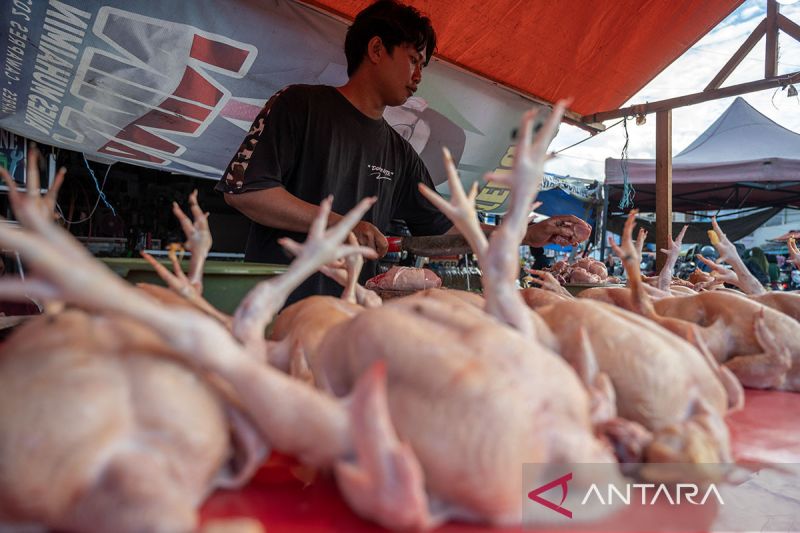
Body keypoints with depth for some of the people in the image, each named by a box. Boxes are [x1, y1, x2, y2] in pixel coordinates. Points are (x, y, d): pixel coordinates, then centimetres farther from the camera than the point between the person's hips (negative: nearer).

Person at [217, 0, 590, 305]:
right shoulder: (301, 105, -3)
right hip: (276, 305, -5)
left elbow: (443, 228, 15)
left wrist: (528, 235, 9)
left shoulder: (400, 154, 13)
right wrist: (340, 225, -15)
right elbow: (242, 189, -13)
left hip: (348, 316, 5)